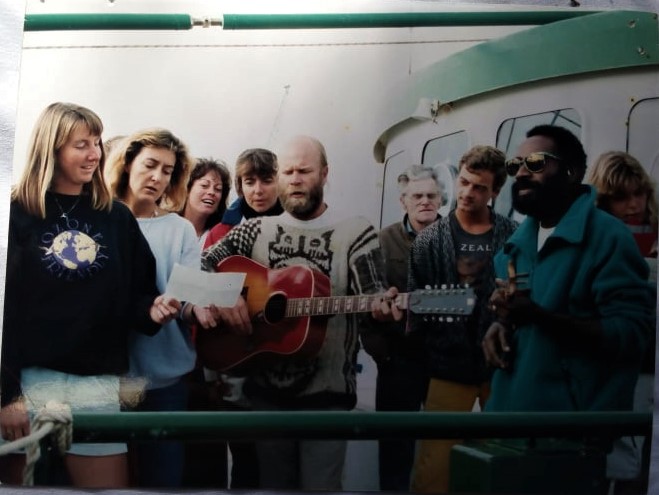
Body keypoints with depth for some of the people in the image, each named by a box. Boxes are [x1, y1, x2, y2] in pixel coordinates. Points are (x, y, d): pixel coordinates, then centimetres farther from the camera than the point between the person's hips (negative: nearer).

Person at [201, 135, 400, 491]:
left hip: (326, 391, -3)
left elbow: (372, 299, -12)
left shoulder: (356, 232, -3)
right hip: (266, 387, 3)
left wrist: (382, 309, -35)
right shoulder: (258, 230, 6)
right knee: (272, 484, 15)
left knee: (320, 485, 3)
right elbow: (201, 265, 5)